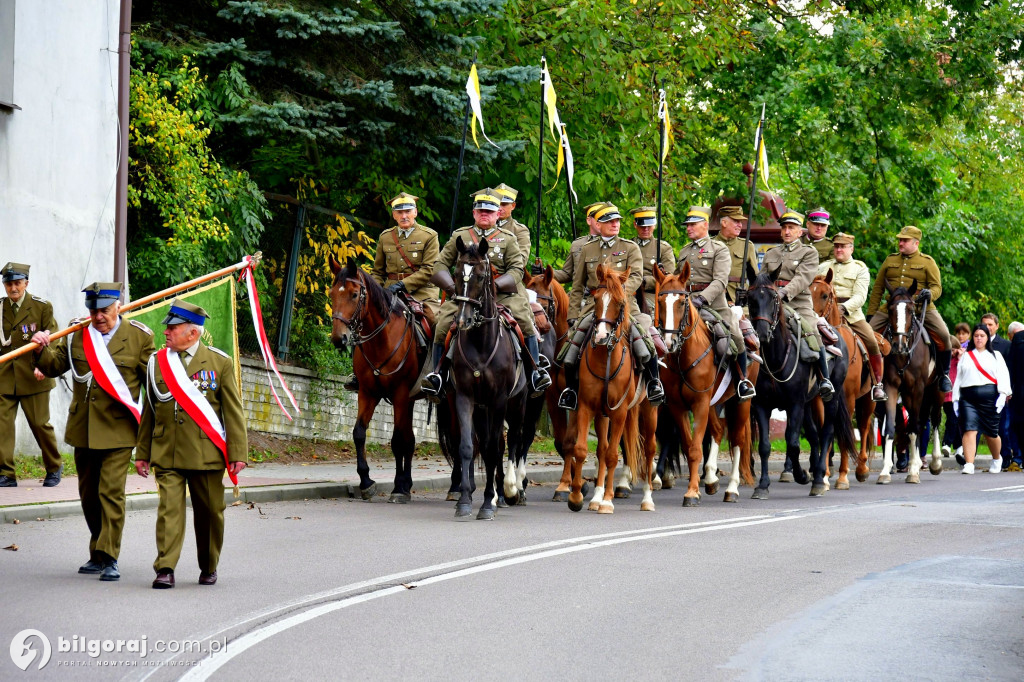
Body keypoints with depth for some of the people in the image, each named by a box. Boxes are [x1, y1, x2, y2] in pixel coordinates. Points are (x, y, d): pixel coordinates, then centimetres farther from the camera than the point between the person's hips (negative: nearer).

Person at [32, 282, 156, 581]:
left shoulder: (139, 336, -1)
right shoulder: (77, 334, 8)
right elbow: (54, 367, 9)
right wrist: (42, 350, -11)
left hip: (118, 430, -5)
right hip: (83, 430, 5)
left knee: (111, 492, -13)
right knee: (89, 495, 13)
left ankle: (109, 558, -8)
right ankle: (98, 554, 26)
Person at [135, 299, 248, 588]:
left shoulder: (220, 363, 2)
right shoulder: (157, 362, 9)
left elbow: (233, 411, 1)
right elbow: (149, 411, 13)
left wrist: (238, 453, -5)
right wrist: (142, 453, 12)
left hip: (206, 453, -1)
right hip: (166, 454, 1)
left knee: (209, 512, 8)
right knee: (169, 509, -9)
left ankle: (209, 568, 24)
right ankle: (165, 570, -11)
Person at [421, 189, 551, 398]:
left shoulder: (508, 239, 11)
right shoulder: (459, 236, 13)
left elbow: (517, 269, 3)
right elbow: (440, 264, 12)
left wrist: (495, 285, -15)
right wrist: (452, 285, -7)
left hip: (501, 294, 0)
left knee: (524, 319, -22)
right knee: (443, 324, -22)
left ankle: (536, 370, -11)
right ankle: (436, 373, -9)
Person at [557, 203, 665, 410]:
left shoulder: (631, 248, 8)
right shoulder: (587, 250, 14)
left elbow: (637, 276, -7)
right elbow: (578, 286, 18)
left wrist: (622, 289, -28)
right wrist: (573, 314, 11)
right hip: (593, 305, 2)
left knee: (640, 331, -26)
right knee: (573, 338, -12)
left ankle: (654, 382, -12)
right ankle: (571, 388, 7)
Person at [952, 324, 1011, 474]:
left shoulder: (995, 356, 15)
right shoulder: (965, 356, 19)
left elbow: (1003, 376, 4)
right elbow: (958, 377, 17)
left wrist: (1002, 394, -11)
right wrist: (955, 398, 8)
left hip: (989, 397, -1)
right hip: (968, 398, 1)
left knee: (991, 433, 5)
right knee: (969, 430, -15)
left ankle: (997, 459, 32)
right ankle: (968, 465, -22)